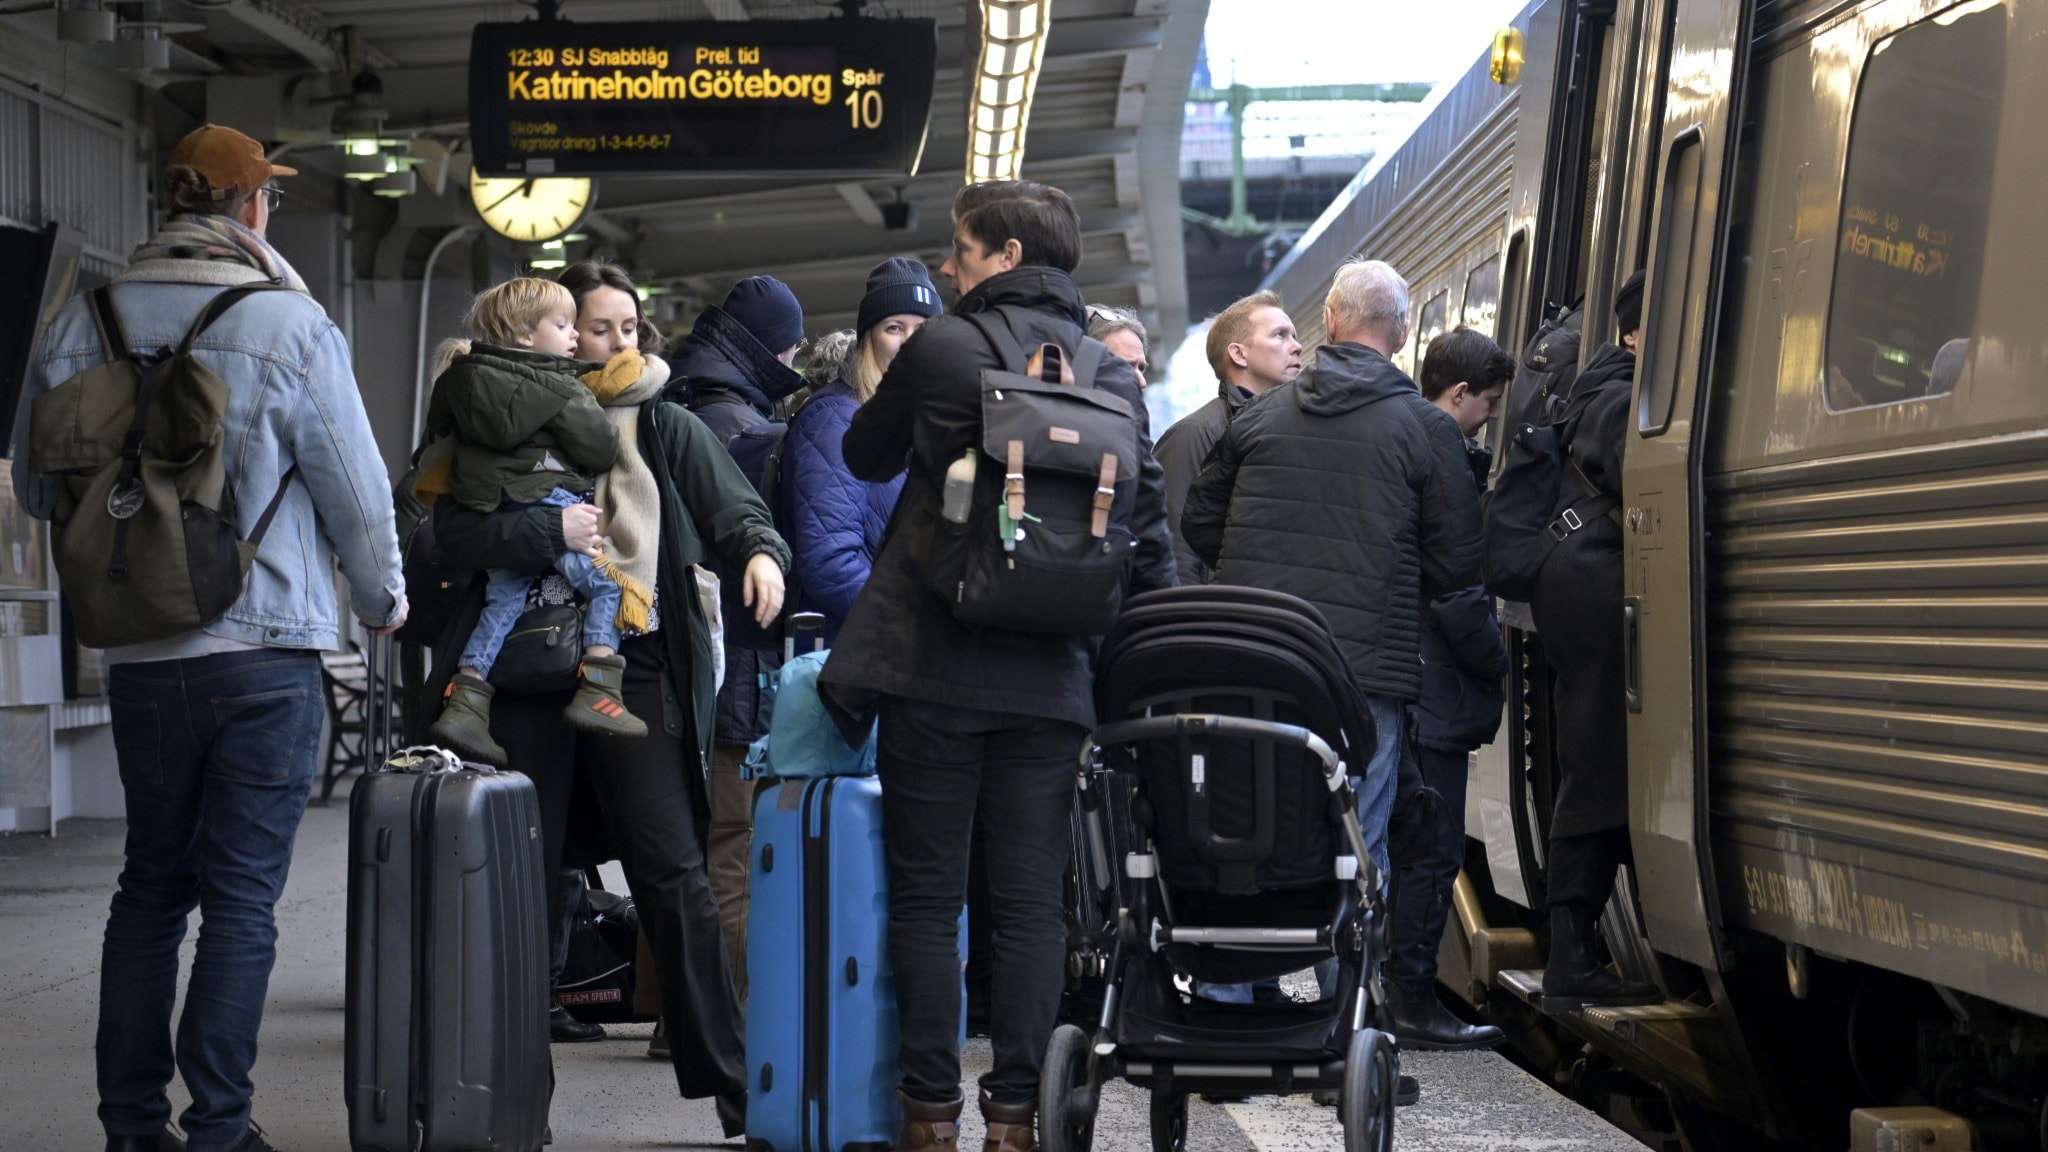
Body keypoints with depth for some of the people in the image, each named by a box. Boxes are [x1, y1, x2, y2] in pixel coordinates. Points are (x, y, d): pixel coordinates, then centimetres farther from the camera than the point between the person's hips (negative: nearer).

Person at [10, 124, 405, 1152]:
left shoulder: (79, 327, 1)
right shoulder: (293, 325, -10)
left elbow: (37, 490, 10)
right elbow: (355, 487, -5)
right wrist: (384, 598, 13)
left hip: (141, 656, 4)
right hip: (269, 652, -4)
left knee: (151, 885, 16)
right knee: (242, 897, 2)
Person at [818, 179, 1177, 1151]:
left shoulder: (941, 348, -3)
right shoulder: (1113, 373, 7)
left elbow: (867, 456, 13)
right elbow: (1148, 529, 7)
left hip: (933, 668, -3)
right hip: (1051, 673, 3)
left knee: (925, 895, 4)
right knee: (1030, 900, 6)